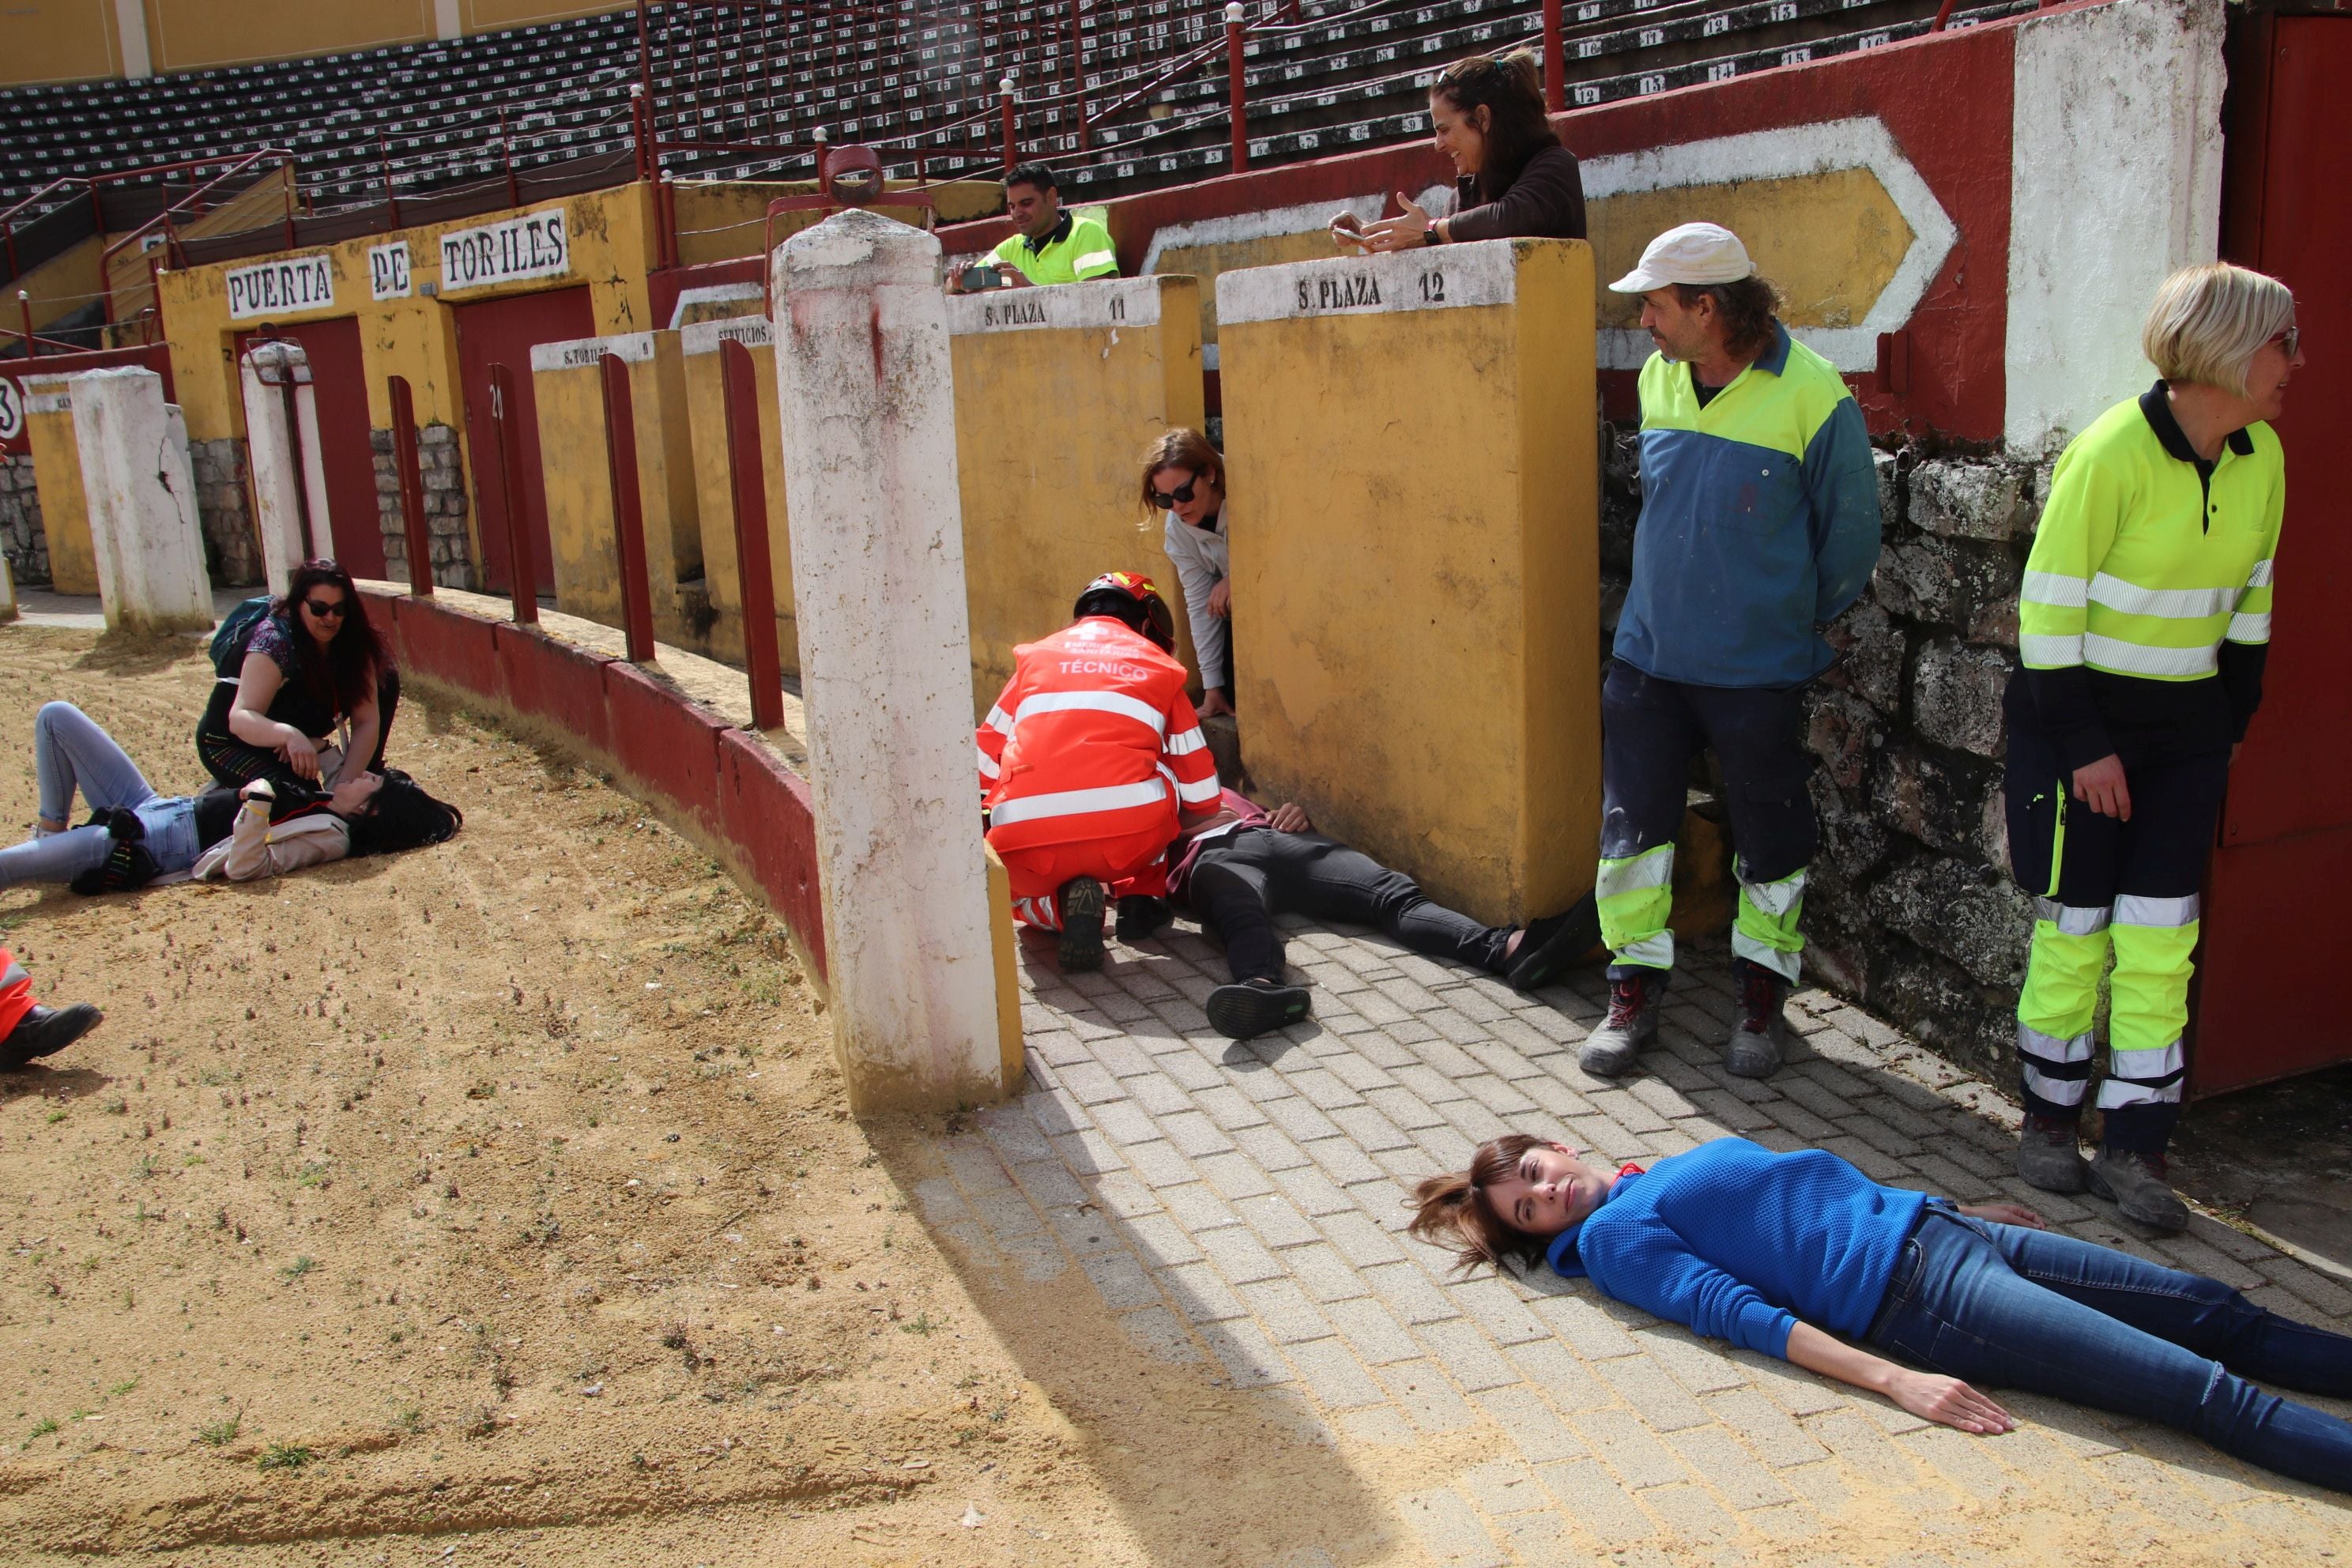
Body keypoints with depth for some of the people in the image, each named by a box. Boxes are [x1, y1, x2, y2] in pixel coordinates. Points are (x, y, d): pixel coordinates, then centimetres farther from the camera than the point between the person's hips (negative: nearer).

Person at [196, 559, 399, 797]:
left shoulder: (351, 639, -15)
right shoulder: (274, 640, -31)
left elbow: (366, 721, -18)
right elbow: (239, 719, -42)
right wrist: (289, 735, -63)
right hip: (232, 744, -6)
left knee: (385, 679, -6)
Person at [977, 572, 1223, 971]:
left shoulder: (1036, 655, 23)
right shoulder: (1160, 666, 21)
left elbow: (982, 766, 22)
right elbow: (1202, 796, 21)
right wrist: (1168, 825, 42)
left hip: (1029, 840, 0)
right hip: (1132, 834, 0)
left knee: (1014, 887, 34)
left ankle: (1064, 907, 3)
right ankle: (1141, 899, 23)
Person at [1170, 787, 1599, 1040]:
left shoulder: (1219, 791, 47)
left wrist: (1296, 813, 13)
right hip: (1215, 856, -3)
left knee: (1397, 894, -25)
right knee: (1242, 916, -42)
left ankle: (1508, 947, -49)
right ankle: (1263, 986, -76)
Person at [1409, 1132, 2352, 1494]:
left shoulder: (1672, 1173, 19)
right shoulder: (1615, 1239, -4)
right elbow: (1744, 1314, -15)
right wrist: (1895, 1381, -24)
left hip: (1938, 1226, 8)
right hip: (1918, 1298, -8)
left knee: (2213, 1315, 7)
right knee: (2207, 1391, -13)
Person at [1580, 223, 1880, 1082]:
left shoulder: (1813, 397, -14)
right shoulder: (1657, 379, 3)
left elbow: (1849, 538, -4)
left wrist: (1789, 623, 5)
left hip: (1758, 670, -4)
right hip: (1648, 655, 4)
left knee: (1769, 841, 9)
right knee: (1631, 824, 5)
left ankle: (1761, 998, 26)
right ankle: (1634, 992, 19)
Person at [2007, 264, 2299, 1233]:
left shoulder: (2262, 458, 3)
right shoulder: (2113, 451, -17)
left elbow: (2249, 599, 15)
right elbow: (2049, 604, -15)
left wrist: (2234, 720, 12)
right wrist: (2084, 744, -15)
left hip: (2187, 726, 6)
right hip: (2078, 716, -5)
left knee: (2162, 936, 3)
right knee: (2073, 926, 4)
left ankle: (2133, 1147, 11)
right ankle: (2049, 1119, 22)